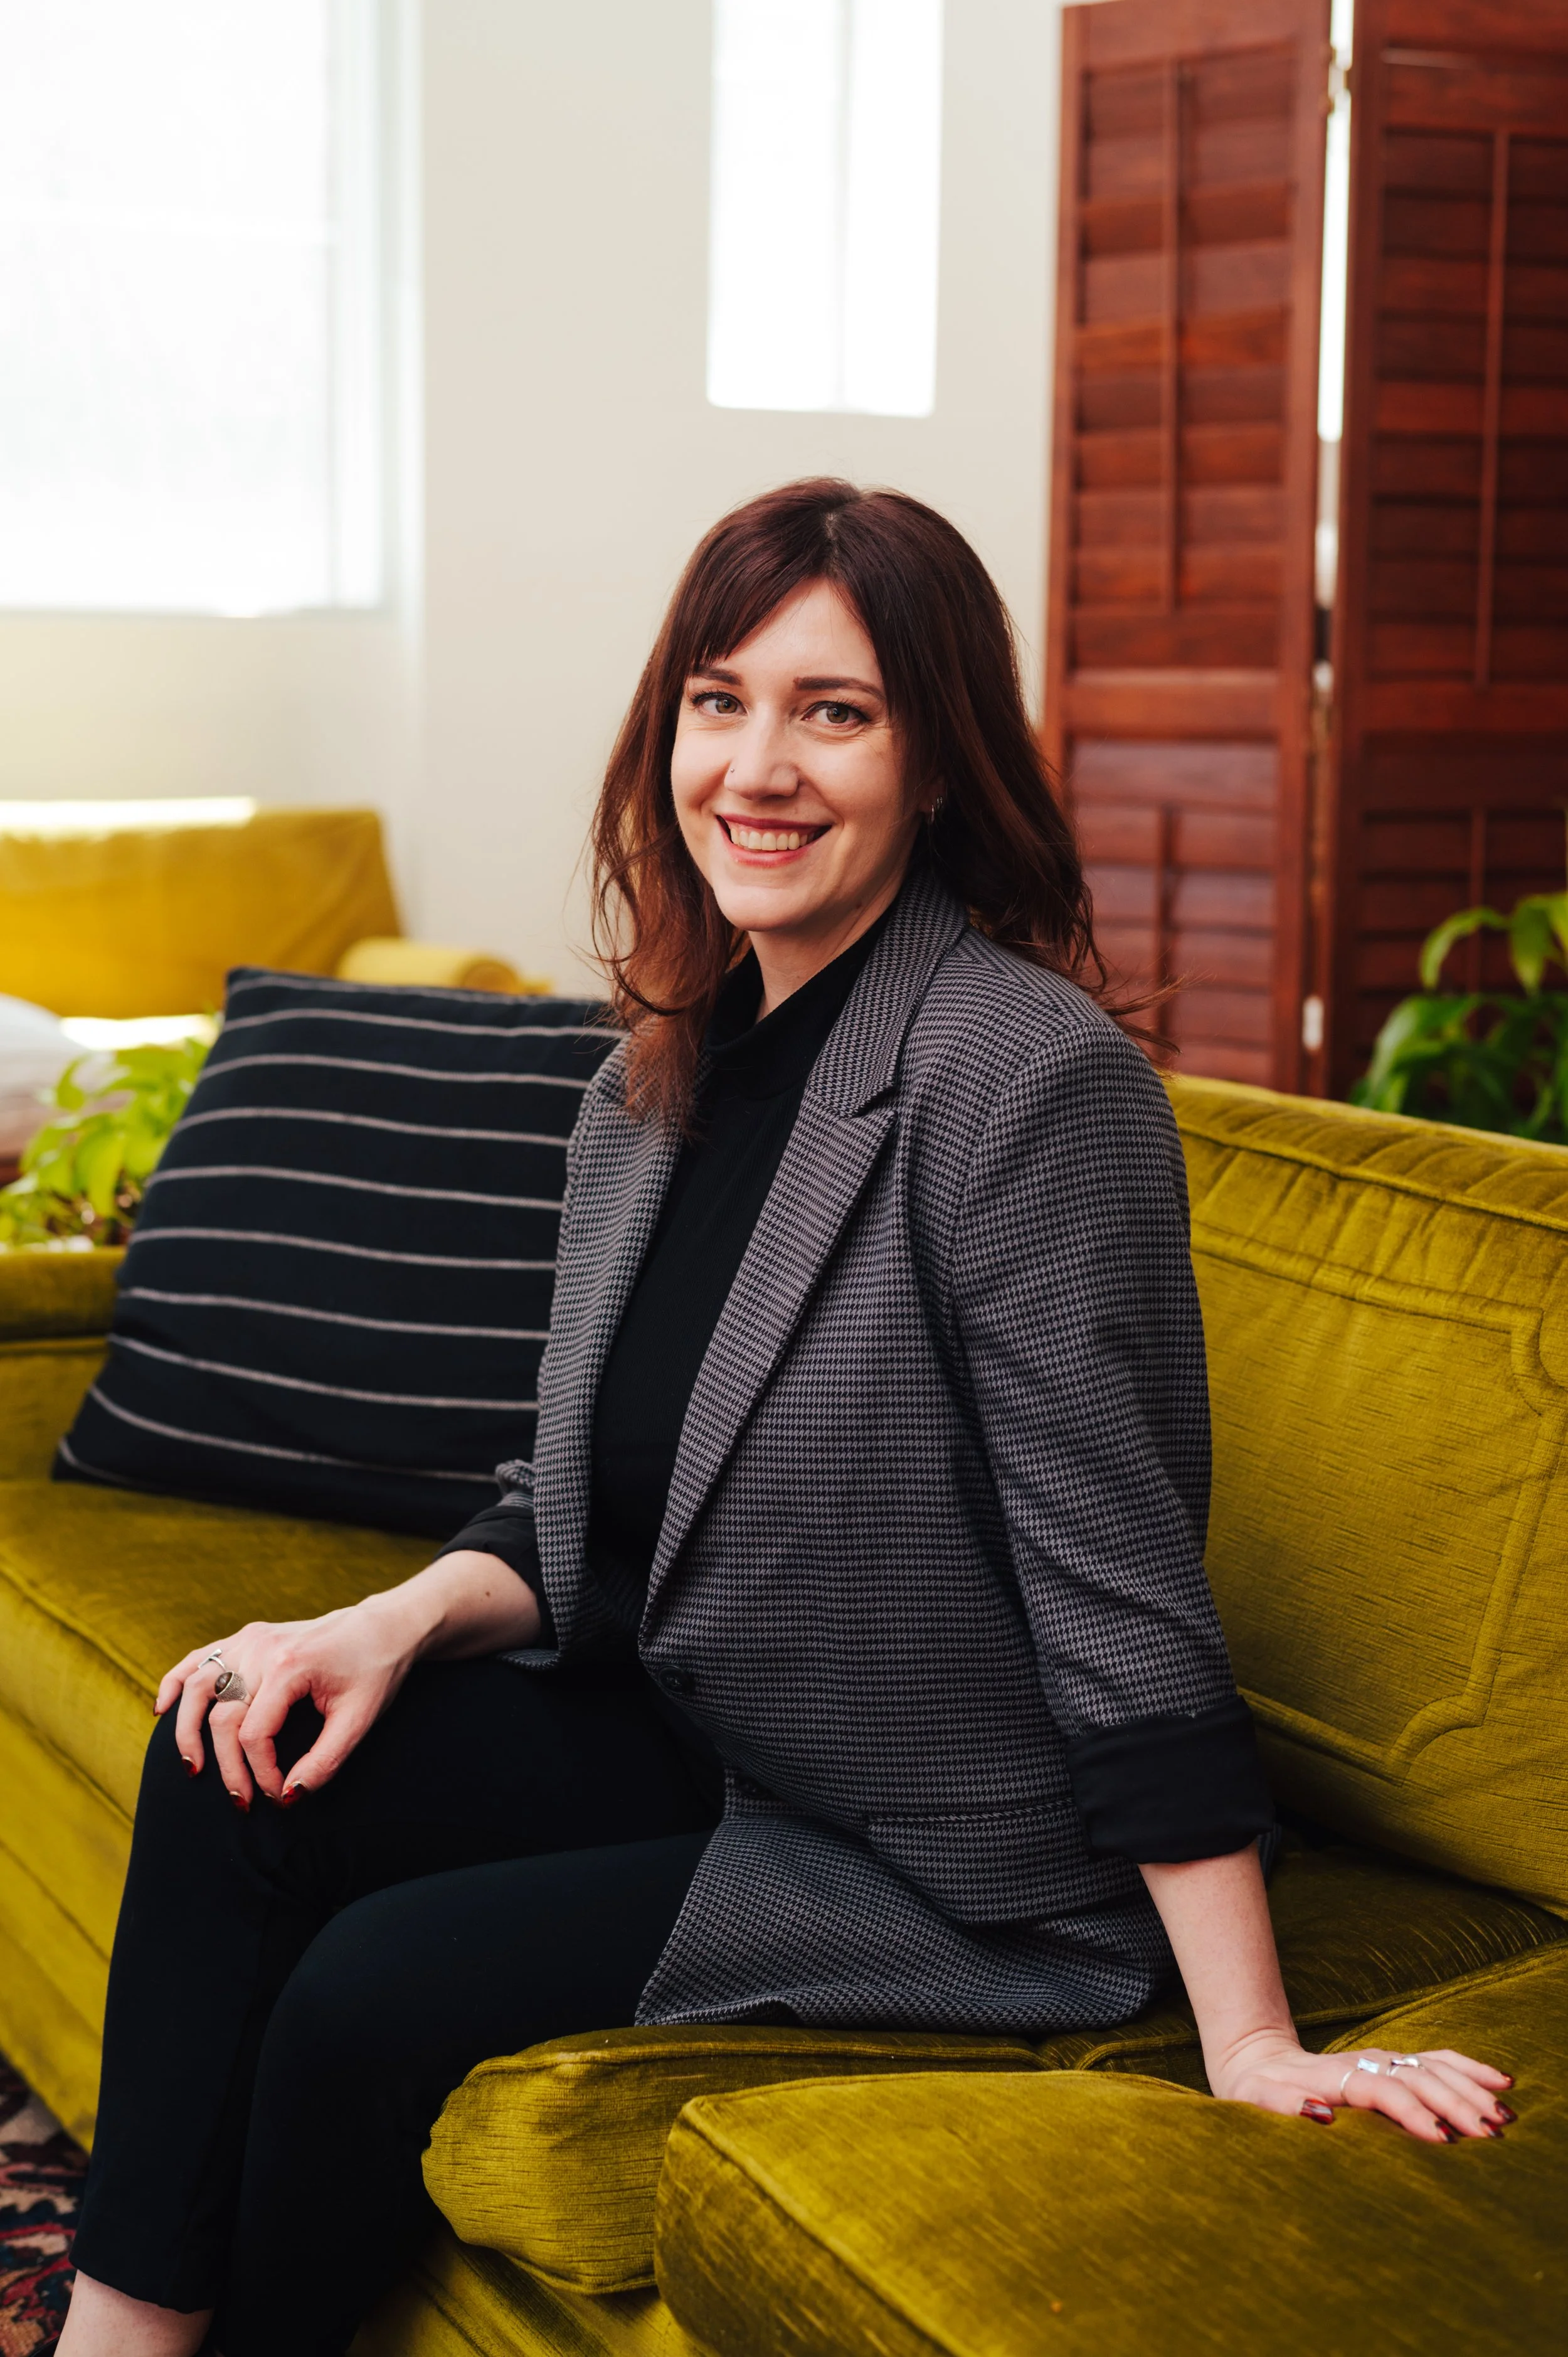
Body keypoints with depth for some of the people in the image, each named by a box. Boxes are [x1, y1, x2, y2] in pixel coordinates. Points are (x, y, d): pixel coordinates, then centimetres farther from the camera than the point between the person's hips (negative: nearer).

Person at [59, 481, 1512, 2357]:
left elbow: (1118, 1584, -23)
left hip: (941, 1860, -7)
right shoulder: (667, 1067, 5)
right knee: (241, 1765, -10)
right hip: (682, 1740, 8)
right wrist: (397, 1622, -8)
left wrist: (1251, 2042, -23)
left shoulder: (1026, 1074, -21)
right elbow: (584, 1501, 12)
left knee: (372, 1991, -17)